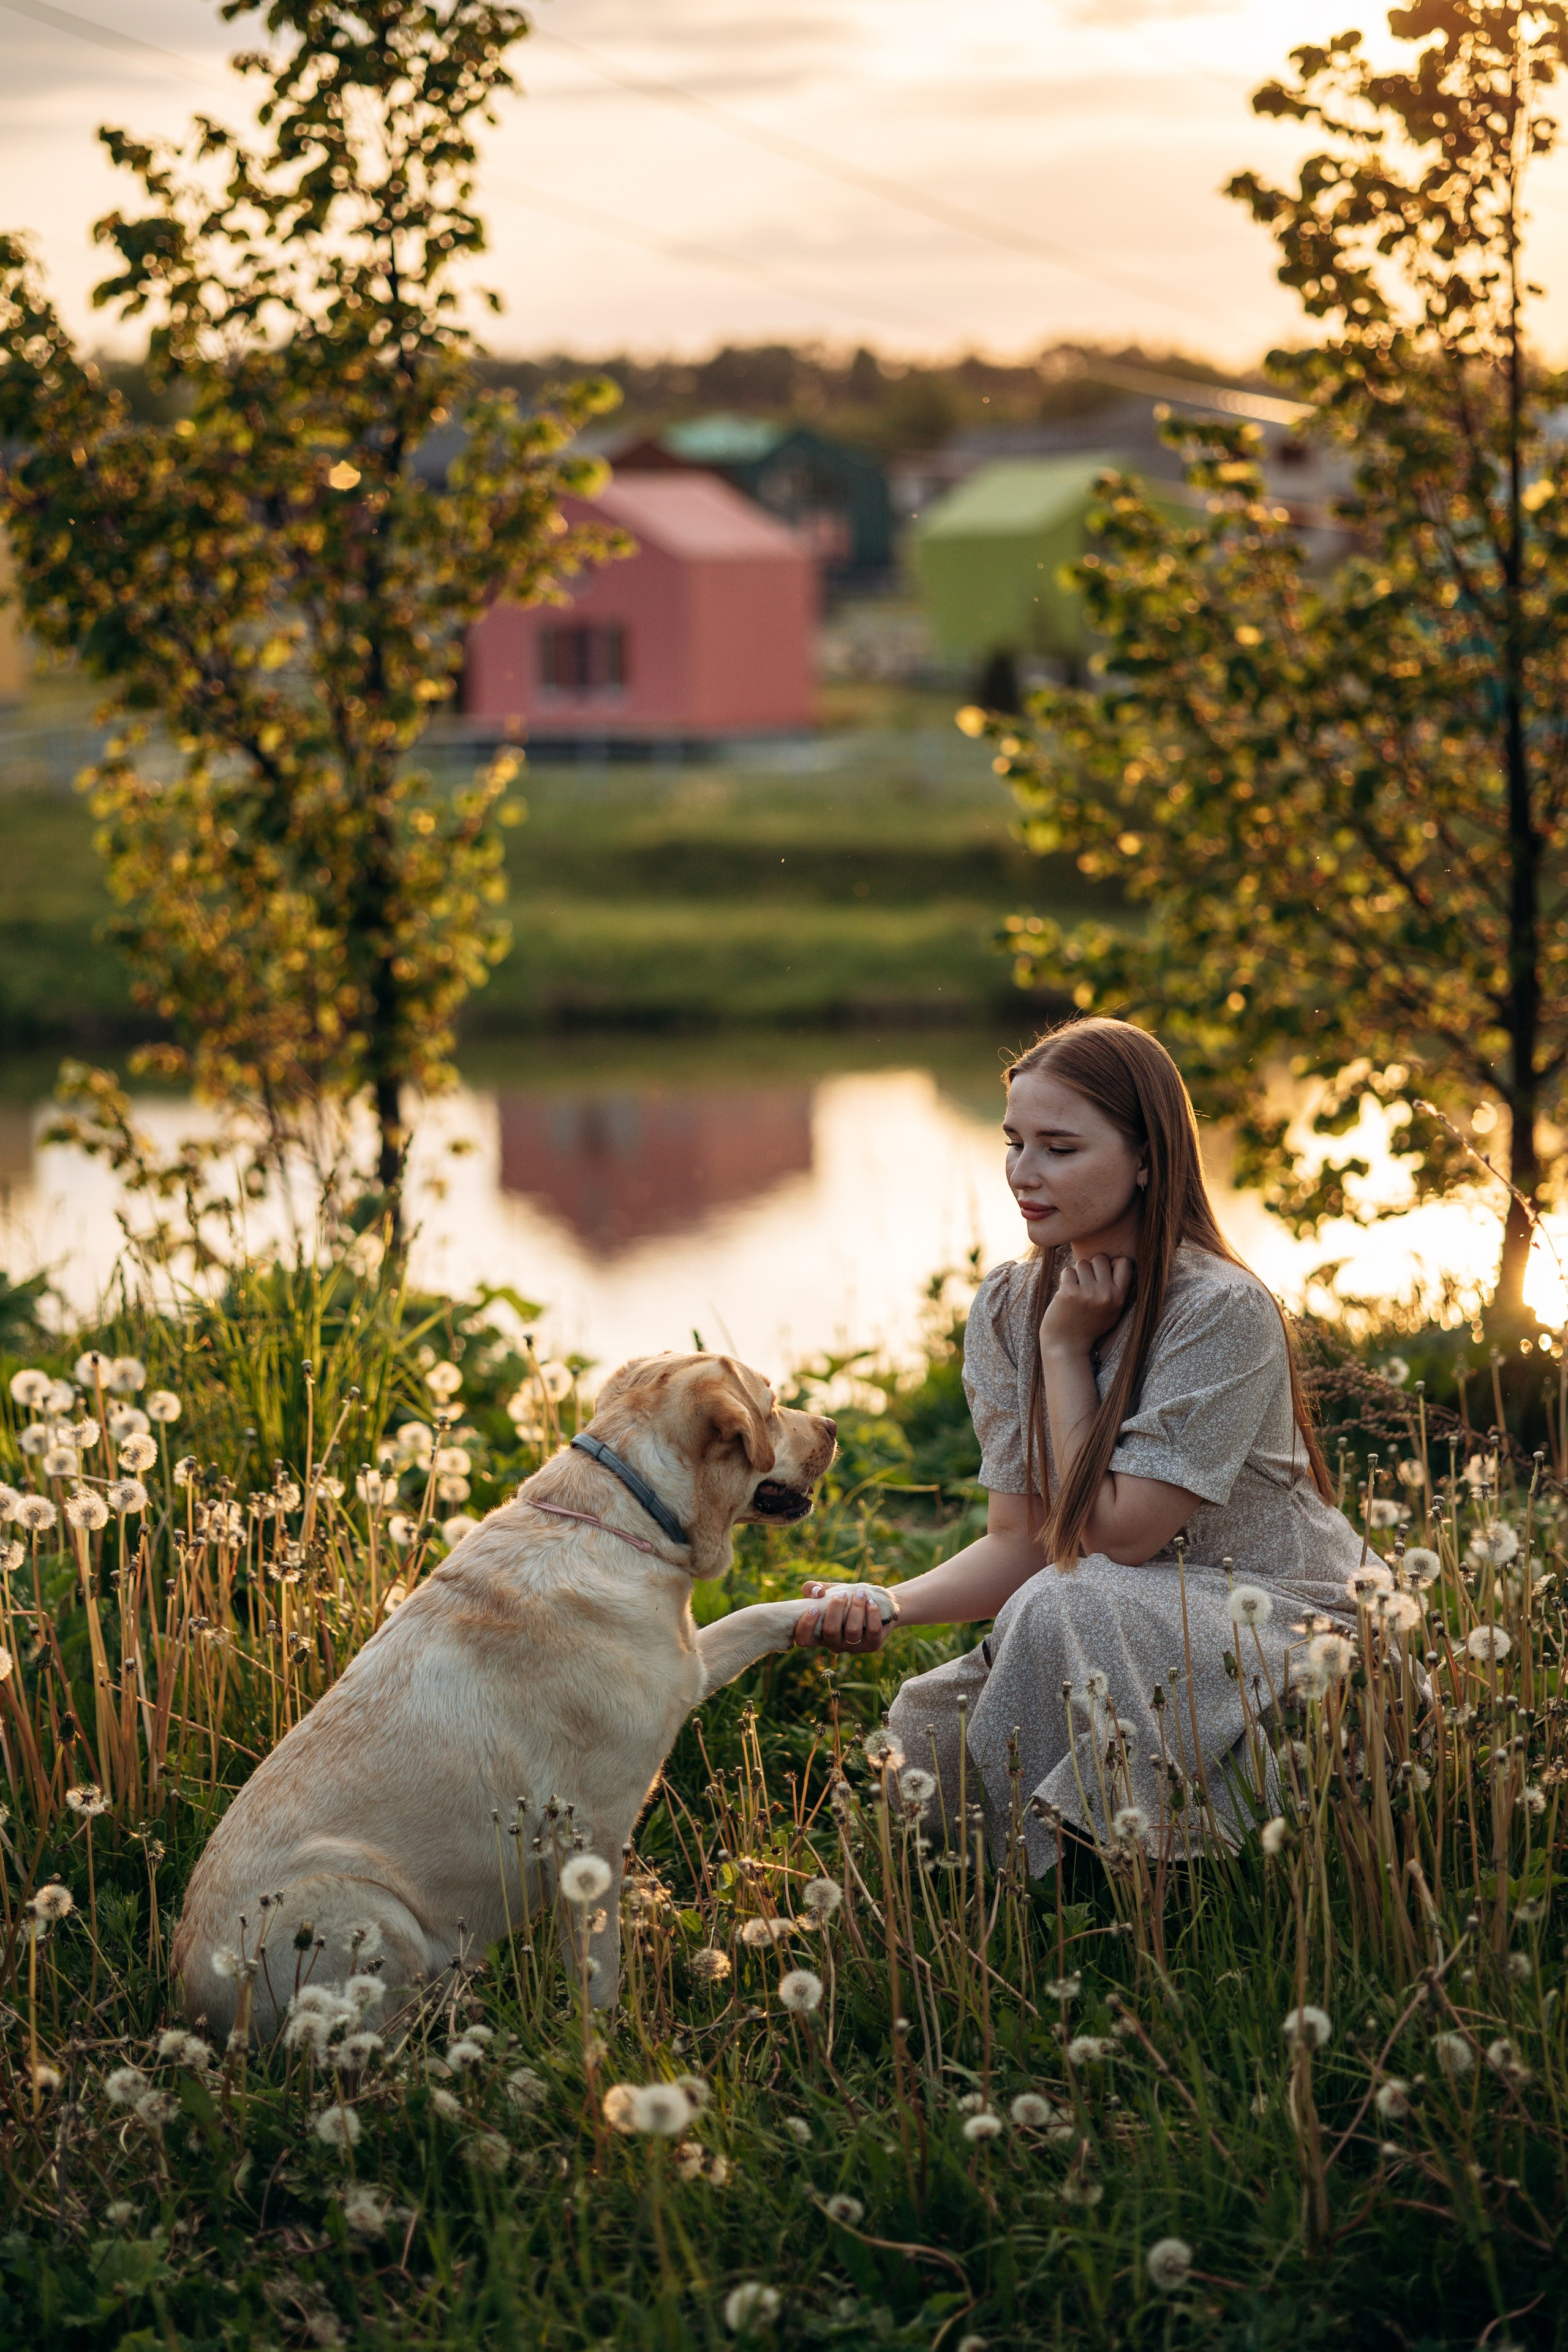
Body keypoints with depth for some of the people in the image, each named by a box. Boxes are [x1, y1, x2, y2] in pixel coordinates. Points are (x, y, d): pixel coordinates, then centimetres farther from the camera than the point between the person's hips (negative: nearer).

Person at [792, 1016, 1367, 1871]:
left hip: (1282, 1623, -6)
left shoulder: (1224, 1312, -19)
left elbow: (1114, 1535, -18)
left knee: (1067, 1608, -33)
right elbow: (1020, 1543, -1)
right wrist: (885, 1604, -18)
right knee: (924, 1721, -20)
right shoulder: (1006, 1310, 2)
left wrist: (1067, 1349, -15)